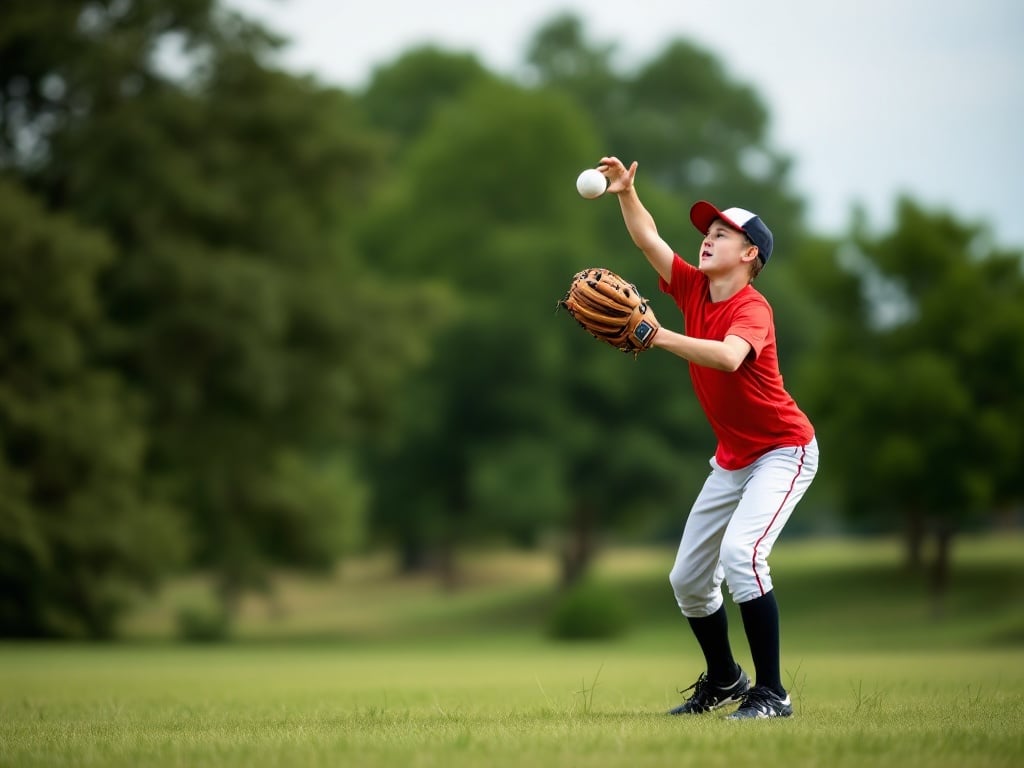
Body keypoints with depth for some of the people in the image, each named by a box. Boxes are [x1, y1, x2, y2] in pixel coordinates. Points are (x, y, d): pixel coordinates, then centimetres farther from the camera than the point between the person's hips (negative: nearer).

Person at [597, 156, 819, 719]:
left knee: (740, 553, -29)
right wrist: (625, 192, -16)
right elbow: (648, 239, 0)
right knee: (687, 579, 11)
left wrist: (660, 337, -48)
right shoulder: (693, 288, -1)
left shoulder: (752, 308, -23)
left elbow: (729, 357, -43)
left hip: (784, 450, -9)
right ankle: (723, 681, 34)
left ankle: (771, 693, -22)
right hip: (732, 458, 9)